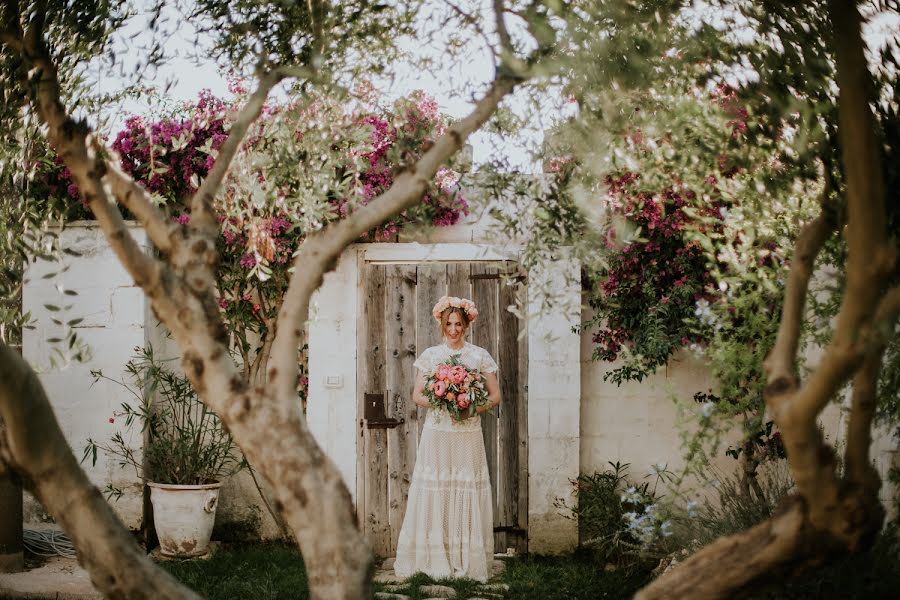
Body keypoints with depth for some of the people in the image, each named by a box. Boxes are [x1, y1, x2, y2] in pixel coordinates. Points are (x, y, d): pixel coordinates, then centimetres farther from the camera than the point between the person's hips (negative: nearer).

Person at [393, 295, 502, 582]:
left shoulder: (480, 356, 6)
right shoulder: (430, 355, 7)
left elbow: (495, 396, 5)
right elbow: (417, 395, 6)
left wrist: (472, 408, -13)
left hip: (468, 435, 0)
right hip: (436, 432, 0)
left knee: (468, 492, -1)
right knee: (435, 491, -2)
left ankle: (468, 561, 4)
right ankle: (434, 557, 4)